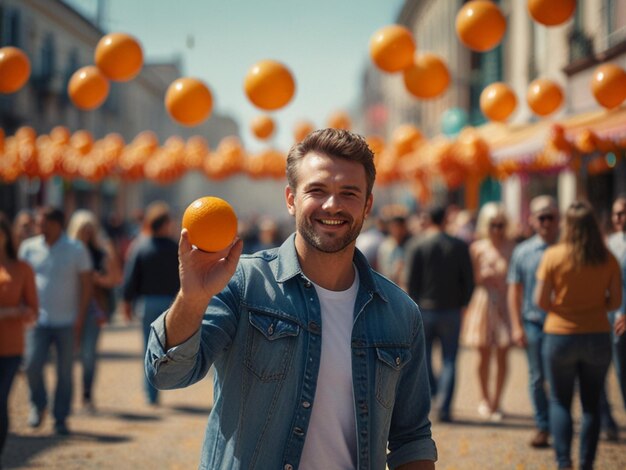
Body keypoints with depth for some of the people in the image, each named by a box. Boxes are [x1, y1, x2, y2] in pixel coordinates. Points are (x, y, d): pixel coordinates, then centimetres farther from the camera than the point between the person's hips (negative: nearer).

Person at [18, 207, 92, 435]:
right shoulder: (29, 247, 3)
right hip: (39, 320, 1)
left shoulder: (76, 250, -2)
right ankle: (37, 405, 14)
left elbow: (86, 285, 0)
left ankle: (61, 419, 14)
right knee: (33, 364, -11)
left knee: (65, 372, 3)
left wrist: (80, 318, -7)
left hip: (67, 322, -1)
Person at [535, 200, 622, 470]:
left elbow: (541, 301, -9)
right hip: (598, 336, 2)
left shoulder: (553, 256, -11)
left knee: (560, 402, 11)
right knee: (591, 404, 12)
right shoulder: (607, 258, -4)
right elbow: (615, 301, 0)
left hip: (560, 335, -2)